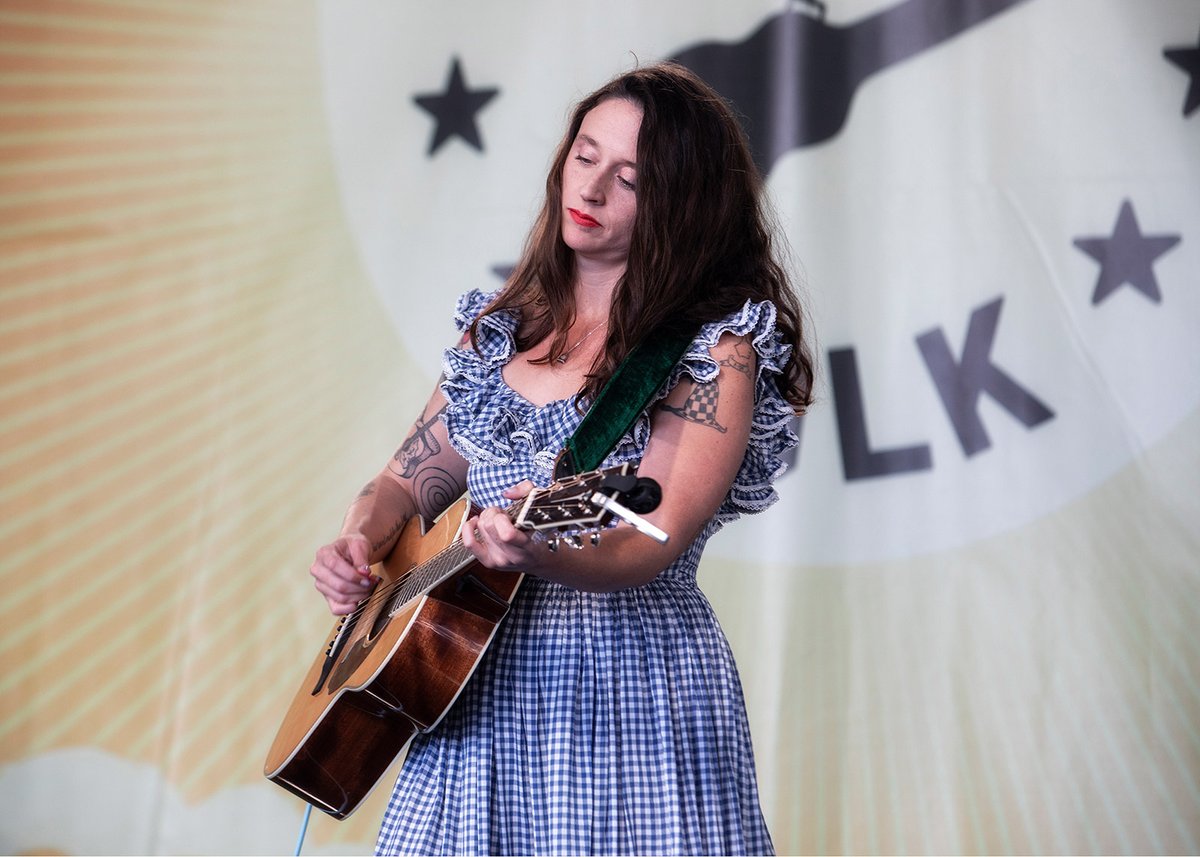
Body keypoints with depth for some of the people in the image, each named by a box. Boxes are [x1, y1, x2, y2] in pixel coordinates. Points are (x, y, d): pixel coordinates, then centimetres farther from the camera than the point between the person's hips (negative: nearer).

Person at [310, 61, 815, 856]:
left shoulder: (716, 348, -7)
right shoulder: (500, 326, 12)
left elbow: (650, 543, -18)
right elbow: (410, 479, 16)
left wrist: (542, 554, -37)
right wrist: (360, 544, -6)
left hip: (631, 692, -5)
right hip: (477, 699, 5)